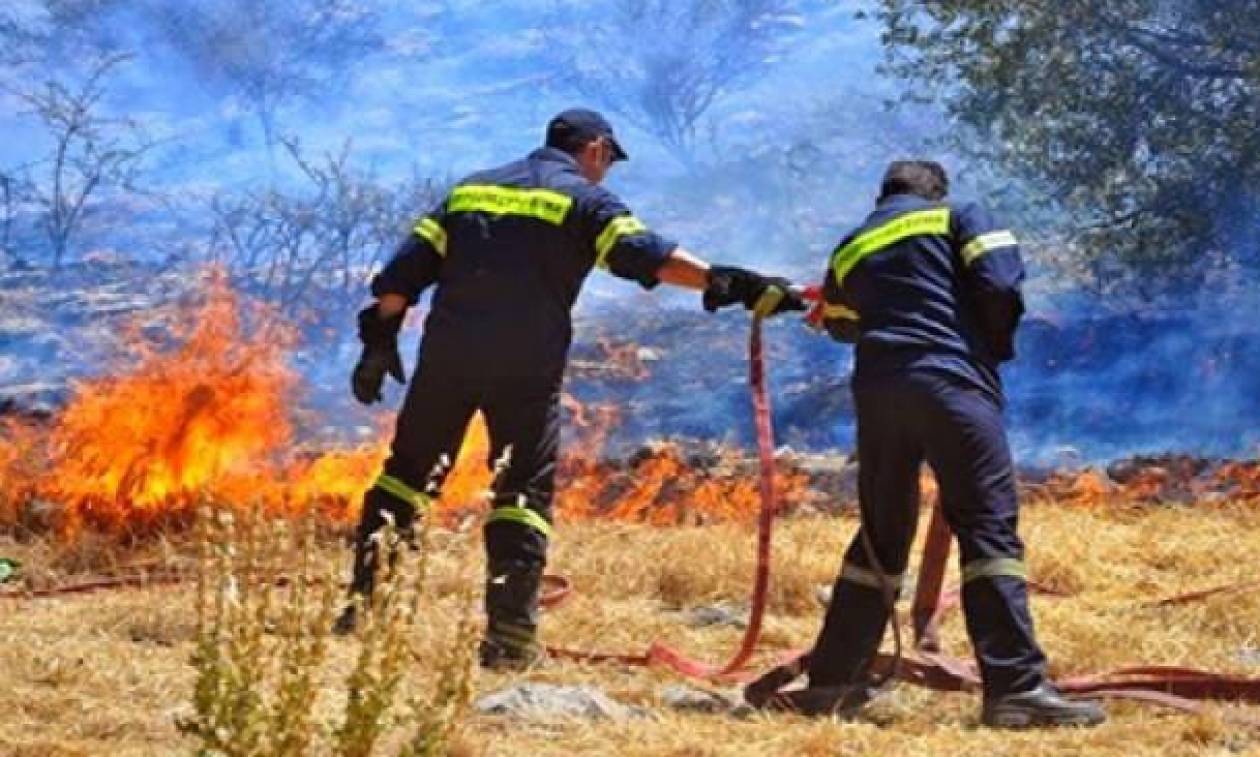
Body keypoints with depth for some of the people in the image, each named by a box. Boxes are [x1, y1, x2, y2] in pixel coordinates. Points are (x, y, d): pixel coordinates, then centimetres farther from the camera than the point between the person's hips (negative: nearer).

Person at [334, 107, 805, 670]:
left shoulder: (472, 188, 19)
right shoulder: (584, 199, 3)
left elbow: (408, 268, 13)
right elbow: (644, 254, -14)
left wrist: (381, 336, 15)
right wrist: (727, 283, -20)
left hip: (448, 354, 4)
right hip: (526, 368, -4)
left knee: (407, 472, 17)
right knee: (524, 494, 3)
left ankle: (365, 600, 14)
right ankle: (509, 634, -4)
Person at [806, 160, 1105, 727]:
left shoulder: (849, 249, 23)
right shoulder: (957, 217, 11)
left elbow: (840, 326, 29)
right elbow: (1001, 284, -3)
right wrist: (996, 346, 13)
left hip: (876, 393, 5)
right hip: (951, 383, -5)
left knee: (881, 537, 16)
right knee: (990, 526, -9)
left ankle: (833, 678, 18)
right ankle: (1015, 687, -20)